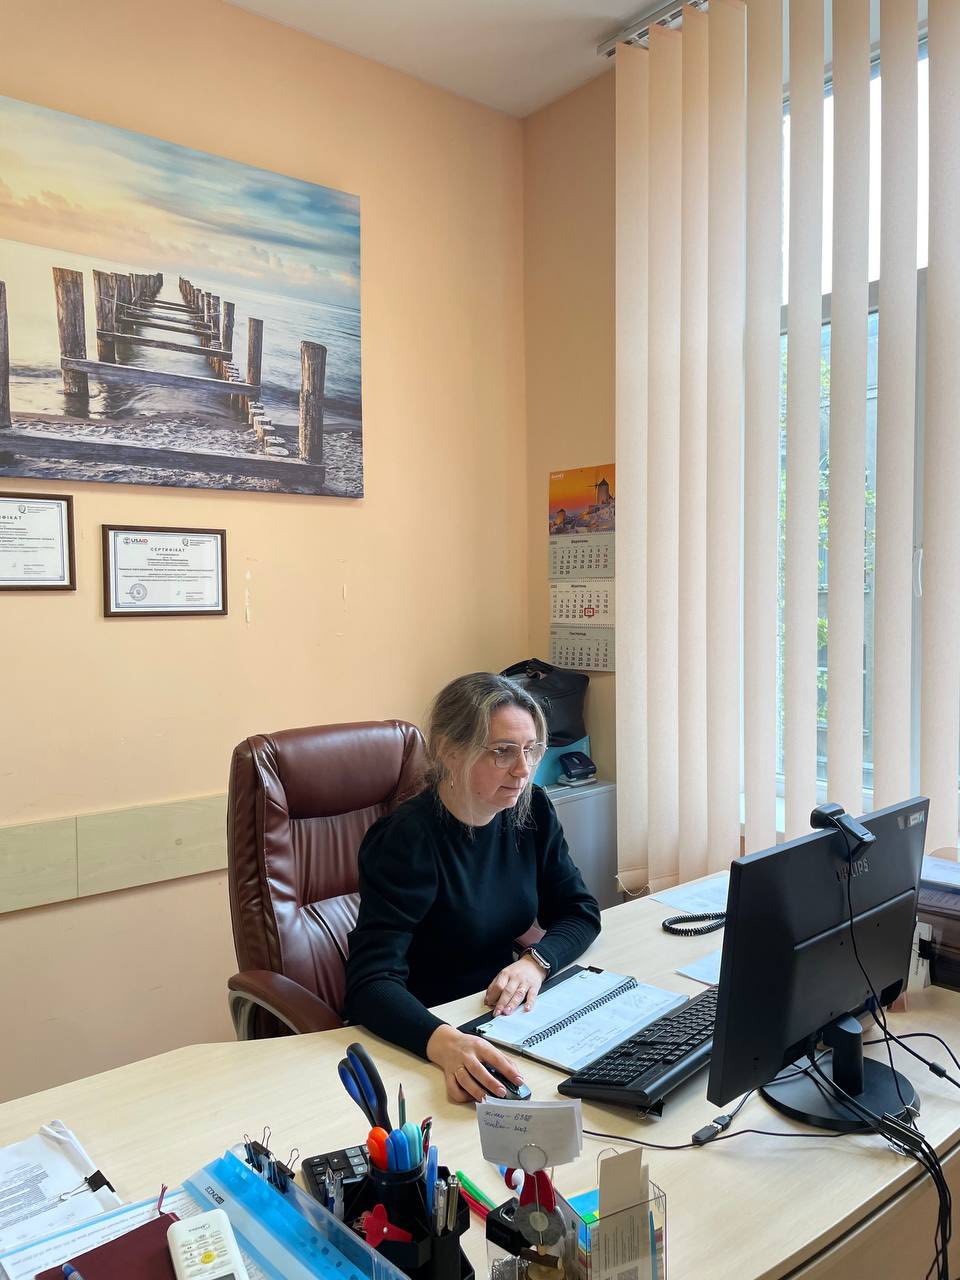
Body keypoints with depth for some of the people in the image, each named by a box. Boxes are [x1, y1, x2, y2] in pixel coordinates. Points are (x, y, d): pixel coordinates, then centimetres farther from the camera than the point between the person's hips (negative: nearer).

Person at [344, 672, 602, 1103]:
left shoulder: (531, 811, -2)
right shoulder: (407, 838, -21)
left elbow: (581, 911, 5)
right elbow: (372, 981, -27)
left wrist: (536, 961, -17)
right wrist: (444, 1042, -46)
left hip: (506, 1015, 7)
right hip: (422, 1032, -6)